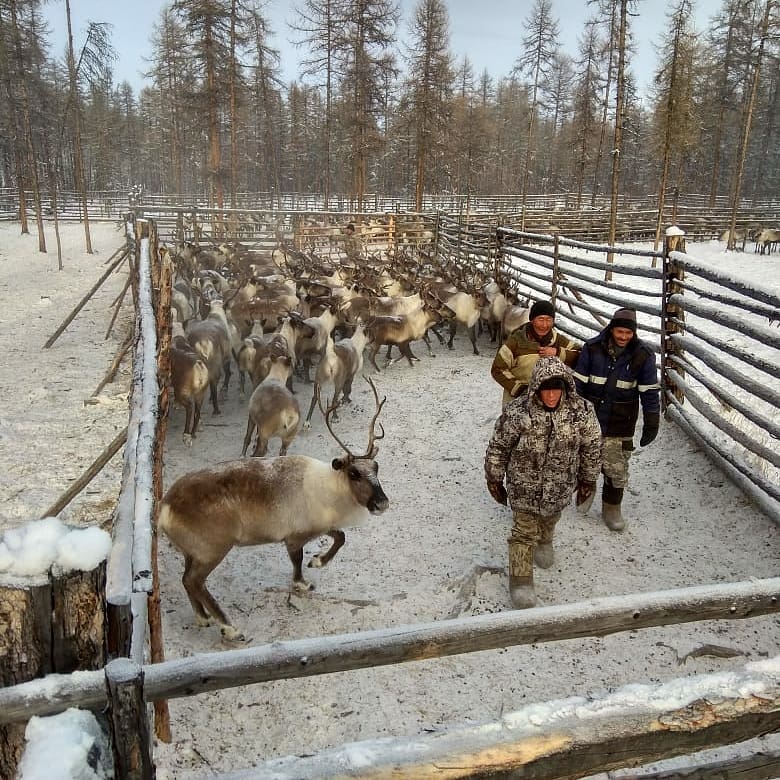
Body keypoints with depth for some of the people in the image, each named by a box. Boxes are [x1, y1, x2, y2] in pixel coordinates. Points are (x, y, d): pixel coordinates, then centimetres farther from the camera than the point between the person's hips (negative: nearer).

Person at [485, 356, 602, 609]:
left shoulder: (581, 411, -17)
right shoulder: (517, 412, -23)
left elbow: (592, 447, -1)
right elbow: (498, 447, -9)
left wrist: (588, 480, 7)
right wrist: (494, 480, -1)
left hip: (559, 488, 3)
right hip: (524, 487, -3)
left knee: (549, 521, 26)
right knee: (524, 531, -1)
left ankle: (544, 543, 58)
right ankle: (521, 580, 14)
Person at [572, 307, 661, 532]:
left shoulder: (643, 355, -8)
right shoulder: (592, 348, -8)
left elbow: (650, 392, -3)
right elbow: (578, 382, -2)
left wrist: (651, 424, -2)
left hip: (620, 425, -1)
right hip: (589, 420, 1)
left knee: (617, 469, 4)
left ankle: (612, 508, 24)